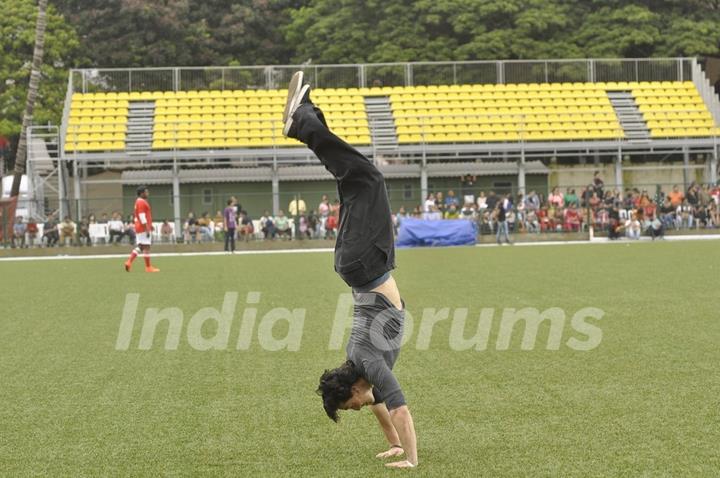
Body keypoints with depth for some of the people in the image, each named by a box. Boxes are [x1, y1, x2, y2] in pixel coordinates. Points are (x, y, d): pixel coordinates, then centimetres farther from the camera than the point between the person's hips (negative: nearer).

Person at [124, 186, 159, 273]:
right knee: (146, 247, -5)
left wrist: (149, 226, 25)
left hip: (139, 228, 10)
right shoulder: (141, 202, -14)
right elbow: (142, 217, -20)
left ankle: (129, 262, 5)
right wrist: (147, 229, -22)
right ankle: (148, 267, -2)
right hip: (144, 228, -10)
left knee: (140, 246, 12)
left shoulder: (139, 202, 18)